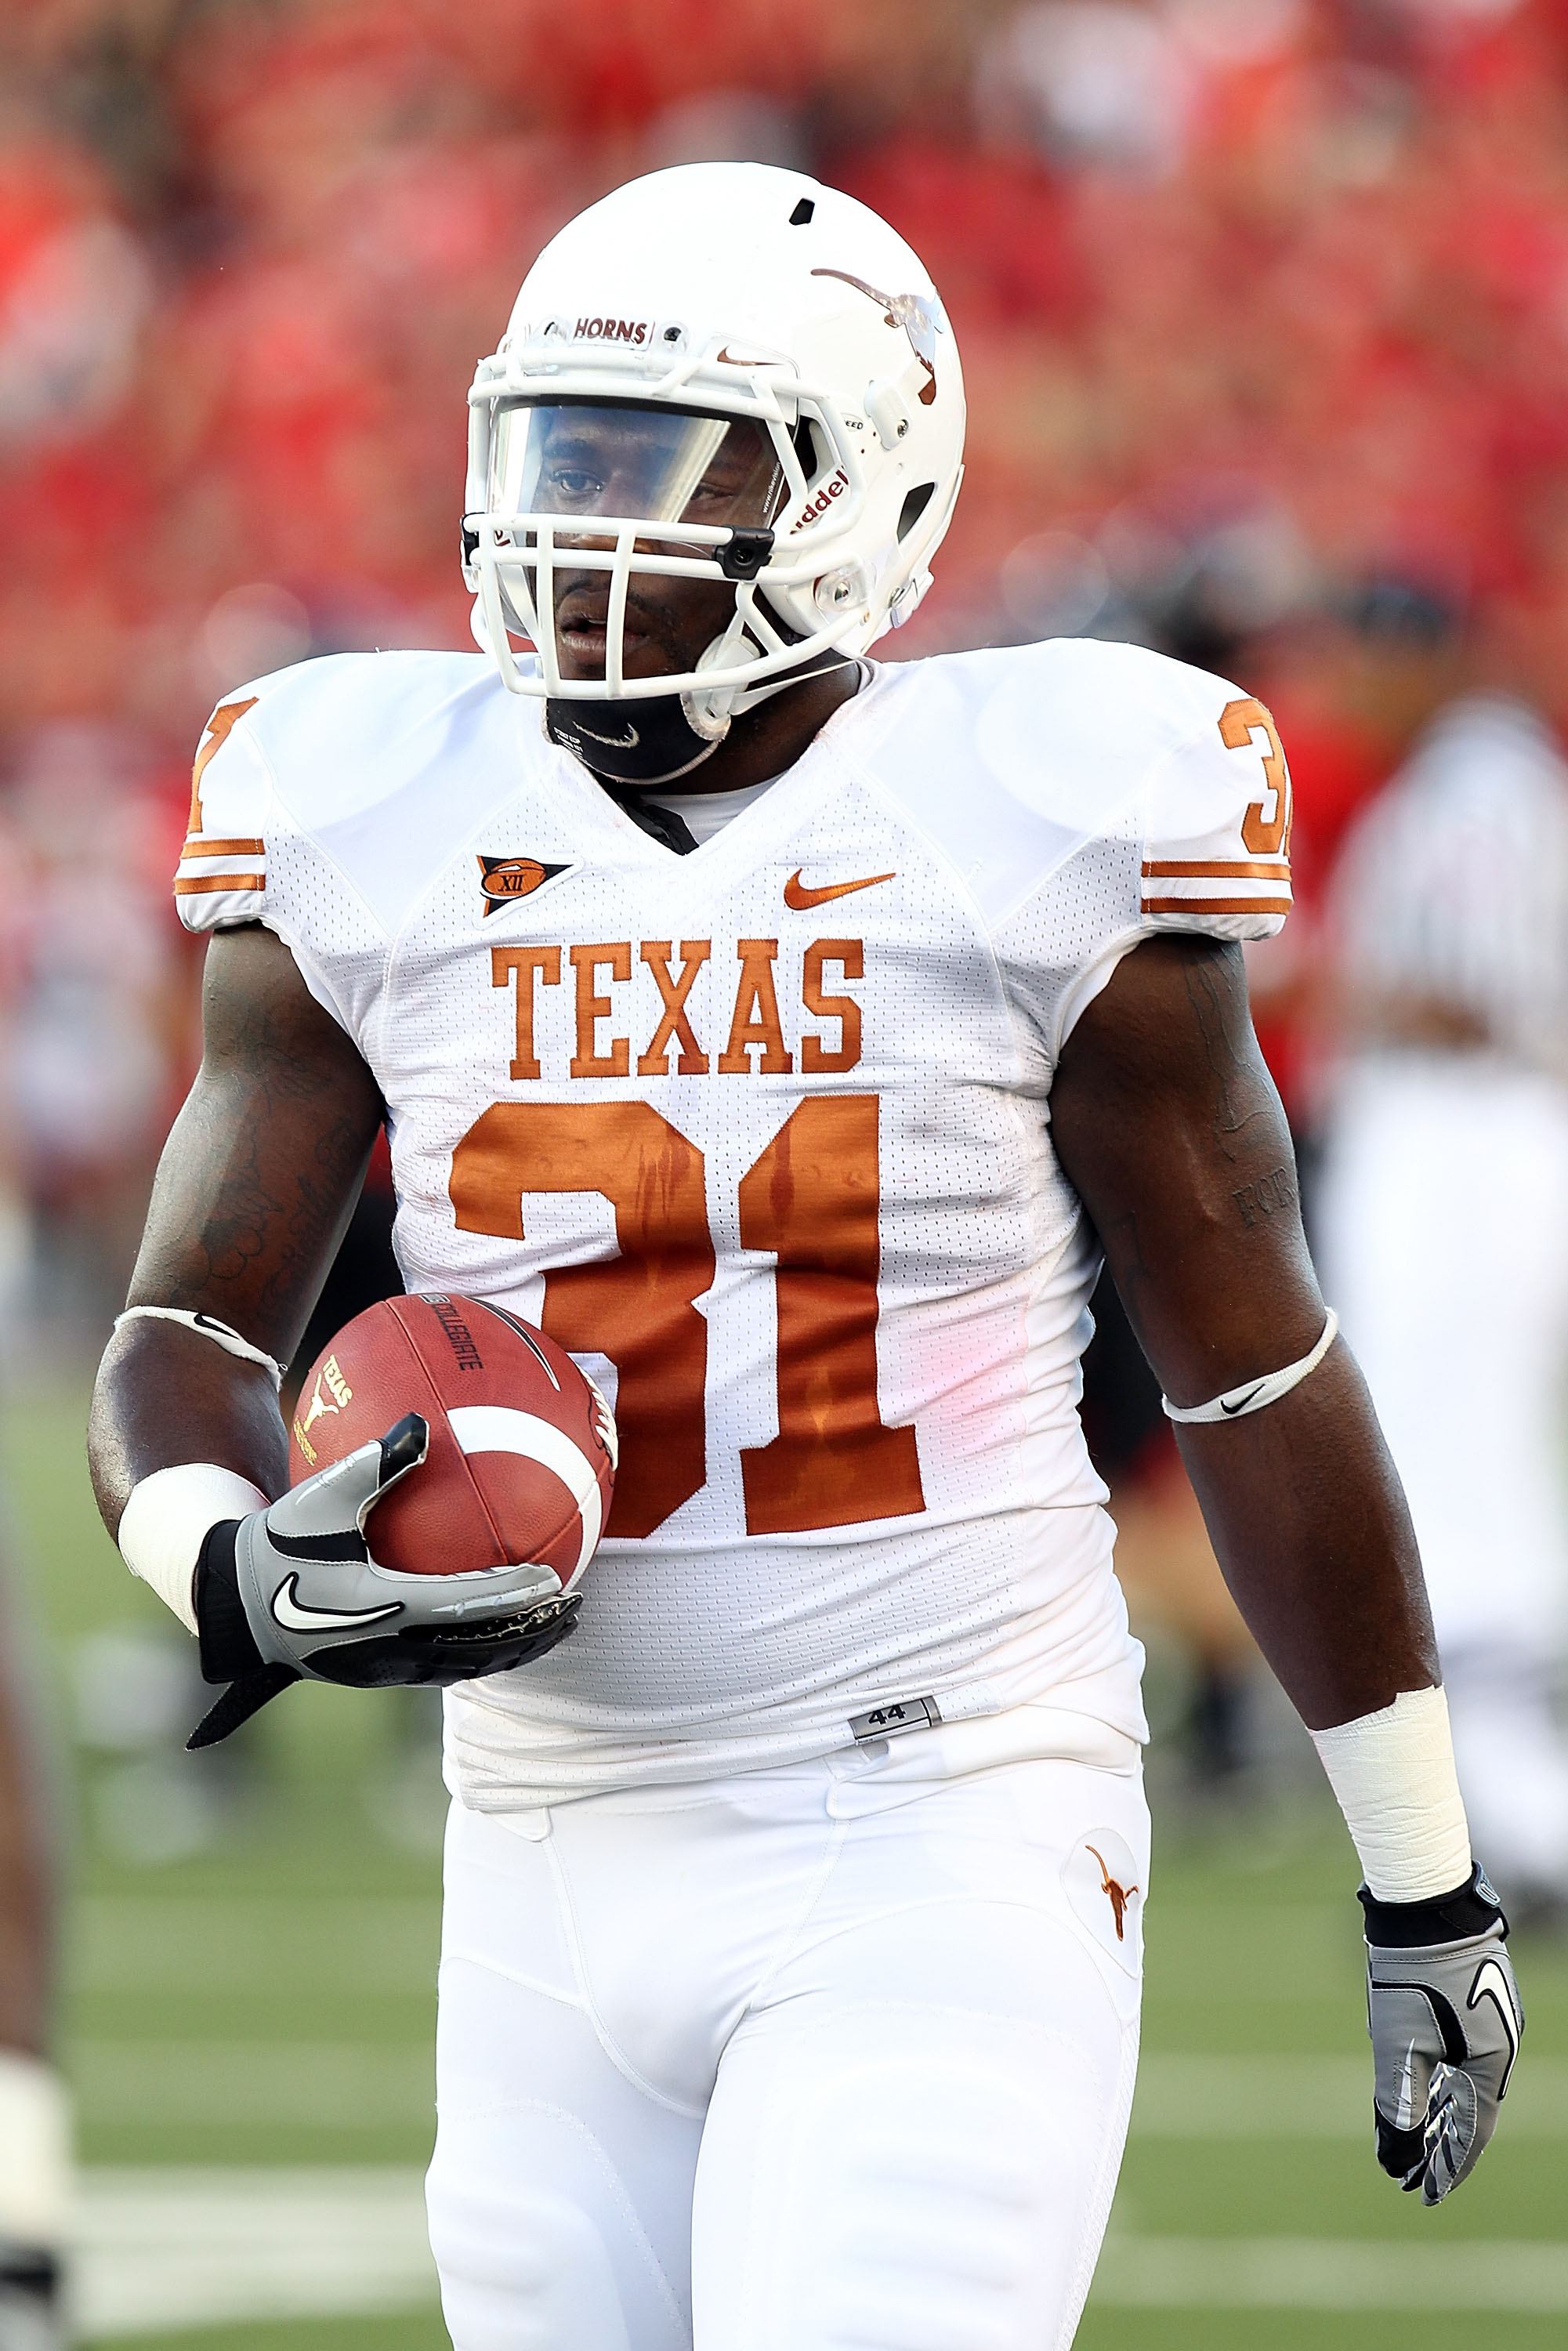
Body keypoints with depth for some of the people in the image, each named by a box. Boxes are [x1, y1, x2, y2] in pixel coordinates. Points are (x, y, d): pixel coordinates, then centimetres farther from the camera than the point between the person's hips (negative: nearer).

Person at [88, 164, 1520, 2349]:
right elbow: (188, 1339, 7)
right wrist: (236, 1574, -17)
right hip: (556, 1868, 4)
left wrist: (1429, 1896, 8)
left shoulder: (1032, 836, -6)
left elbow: (1261, 1379, 2)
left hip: (944, 1858, -4)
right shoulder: (371, 852, 3)